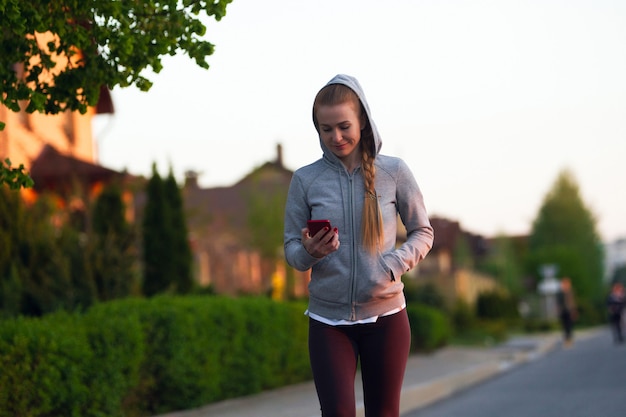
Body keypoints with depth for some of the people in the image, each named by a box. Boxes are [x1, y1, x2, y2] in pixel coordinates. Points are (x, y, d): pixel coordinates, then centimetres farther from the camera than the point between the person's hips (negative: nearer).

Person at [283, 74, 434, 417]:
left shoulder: (394, 172, -2)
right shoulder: (305, 179, -1)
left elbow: (423, 232, 7)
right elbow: (291, 250, 4)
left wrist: (394, 264, -13)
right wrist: (309, 252, -20)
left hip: (385, 315, 0)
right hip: (328, 319, 0)